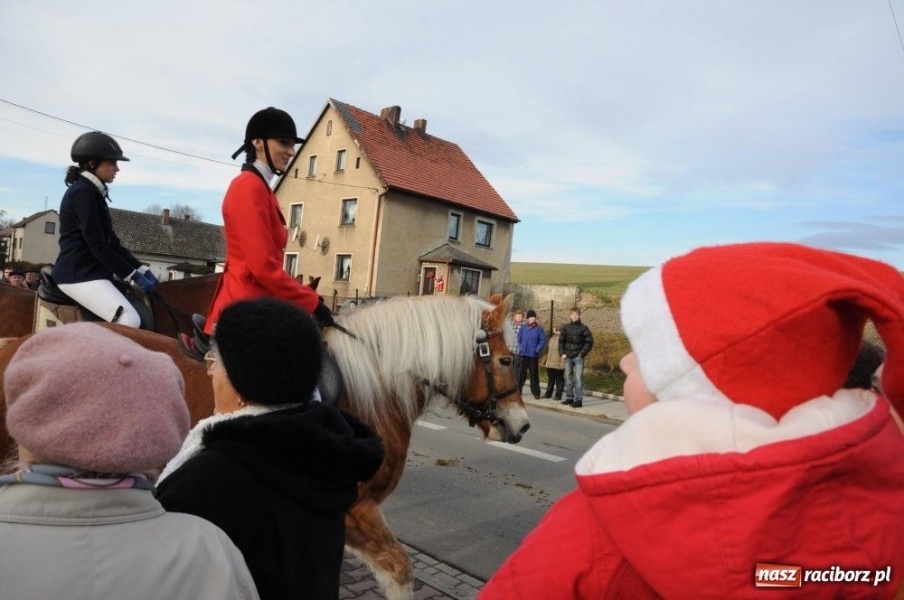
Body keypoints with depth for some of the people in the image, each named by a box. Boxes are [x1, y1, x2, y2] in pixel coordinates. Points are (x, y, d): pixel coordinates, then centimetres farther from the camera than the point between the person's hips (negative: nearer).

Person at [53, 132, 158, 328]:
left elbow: (112, 243, 17)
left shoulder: (93, 193, 18)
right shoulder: (82, 193, -12)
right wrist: (133, 276, -15)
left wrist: (141, 269, 9)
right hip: (79, 274, -10)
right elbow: (98, 246, -18)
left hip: (89, 271, 10)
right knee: (130, 320, -23)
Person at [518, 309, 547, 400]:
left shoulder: (539, 329, -4)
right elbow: (519, 339, 15)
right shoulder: (523, 328, 6)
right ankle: (517, 390, 18)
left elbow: (543, 341, -6)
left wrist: (536, 350, -12)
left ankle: (536, 392, 8)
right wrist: (520, 348, 4)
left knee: (534, 374, 1)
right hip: (523, 354, 3)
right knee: (522, 373, 9)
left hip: (533, 355, -3)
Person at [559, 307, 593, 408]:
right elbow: (561, 341, 11)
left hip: (578, 357, -4)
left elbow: (589, 342, -3)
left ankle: (578, 400, -2)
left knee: (578, 378, -4)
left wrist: (582, 354, -9)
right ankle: (569, 397, 20)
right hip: (568, 357, 4)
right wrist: (562, 353, 1)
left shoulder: (584, 328, -3)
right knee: (568, 377, 10)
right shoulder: (566, 327, 7)